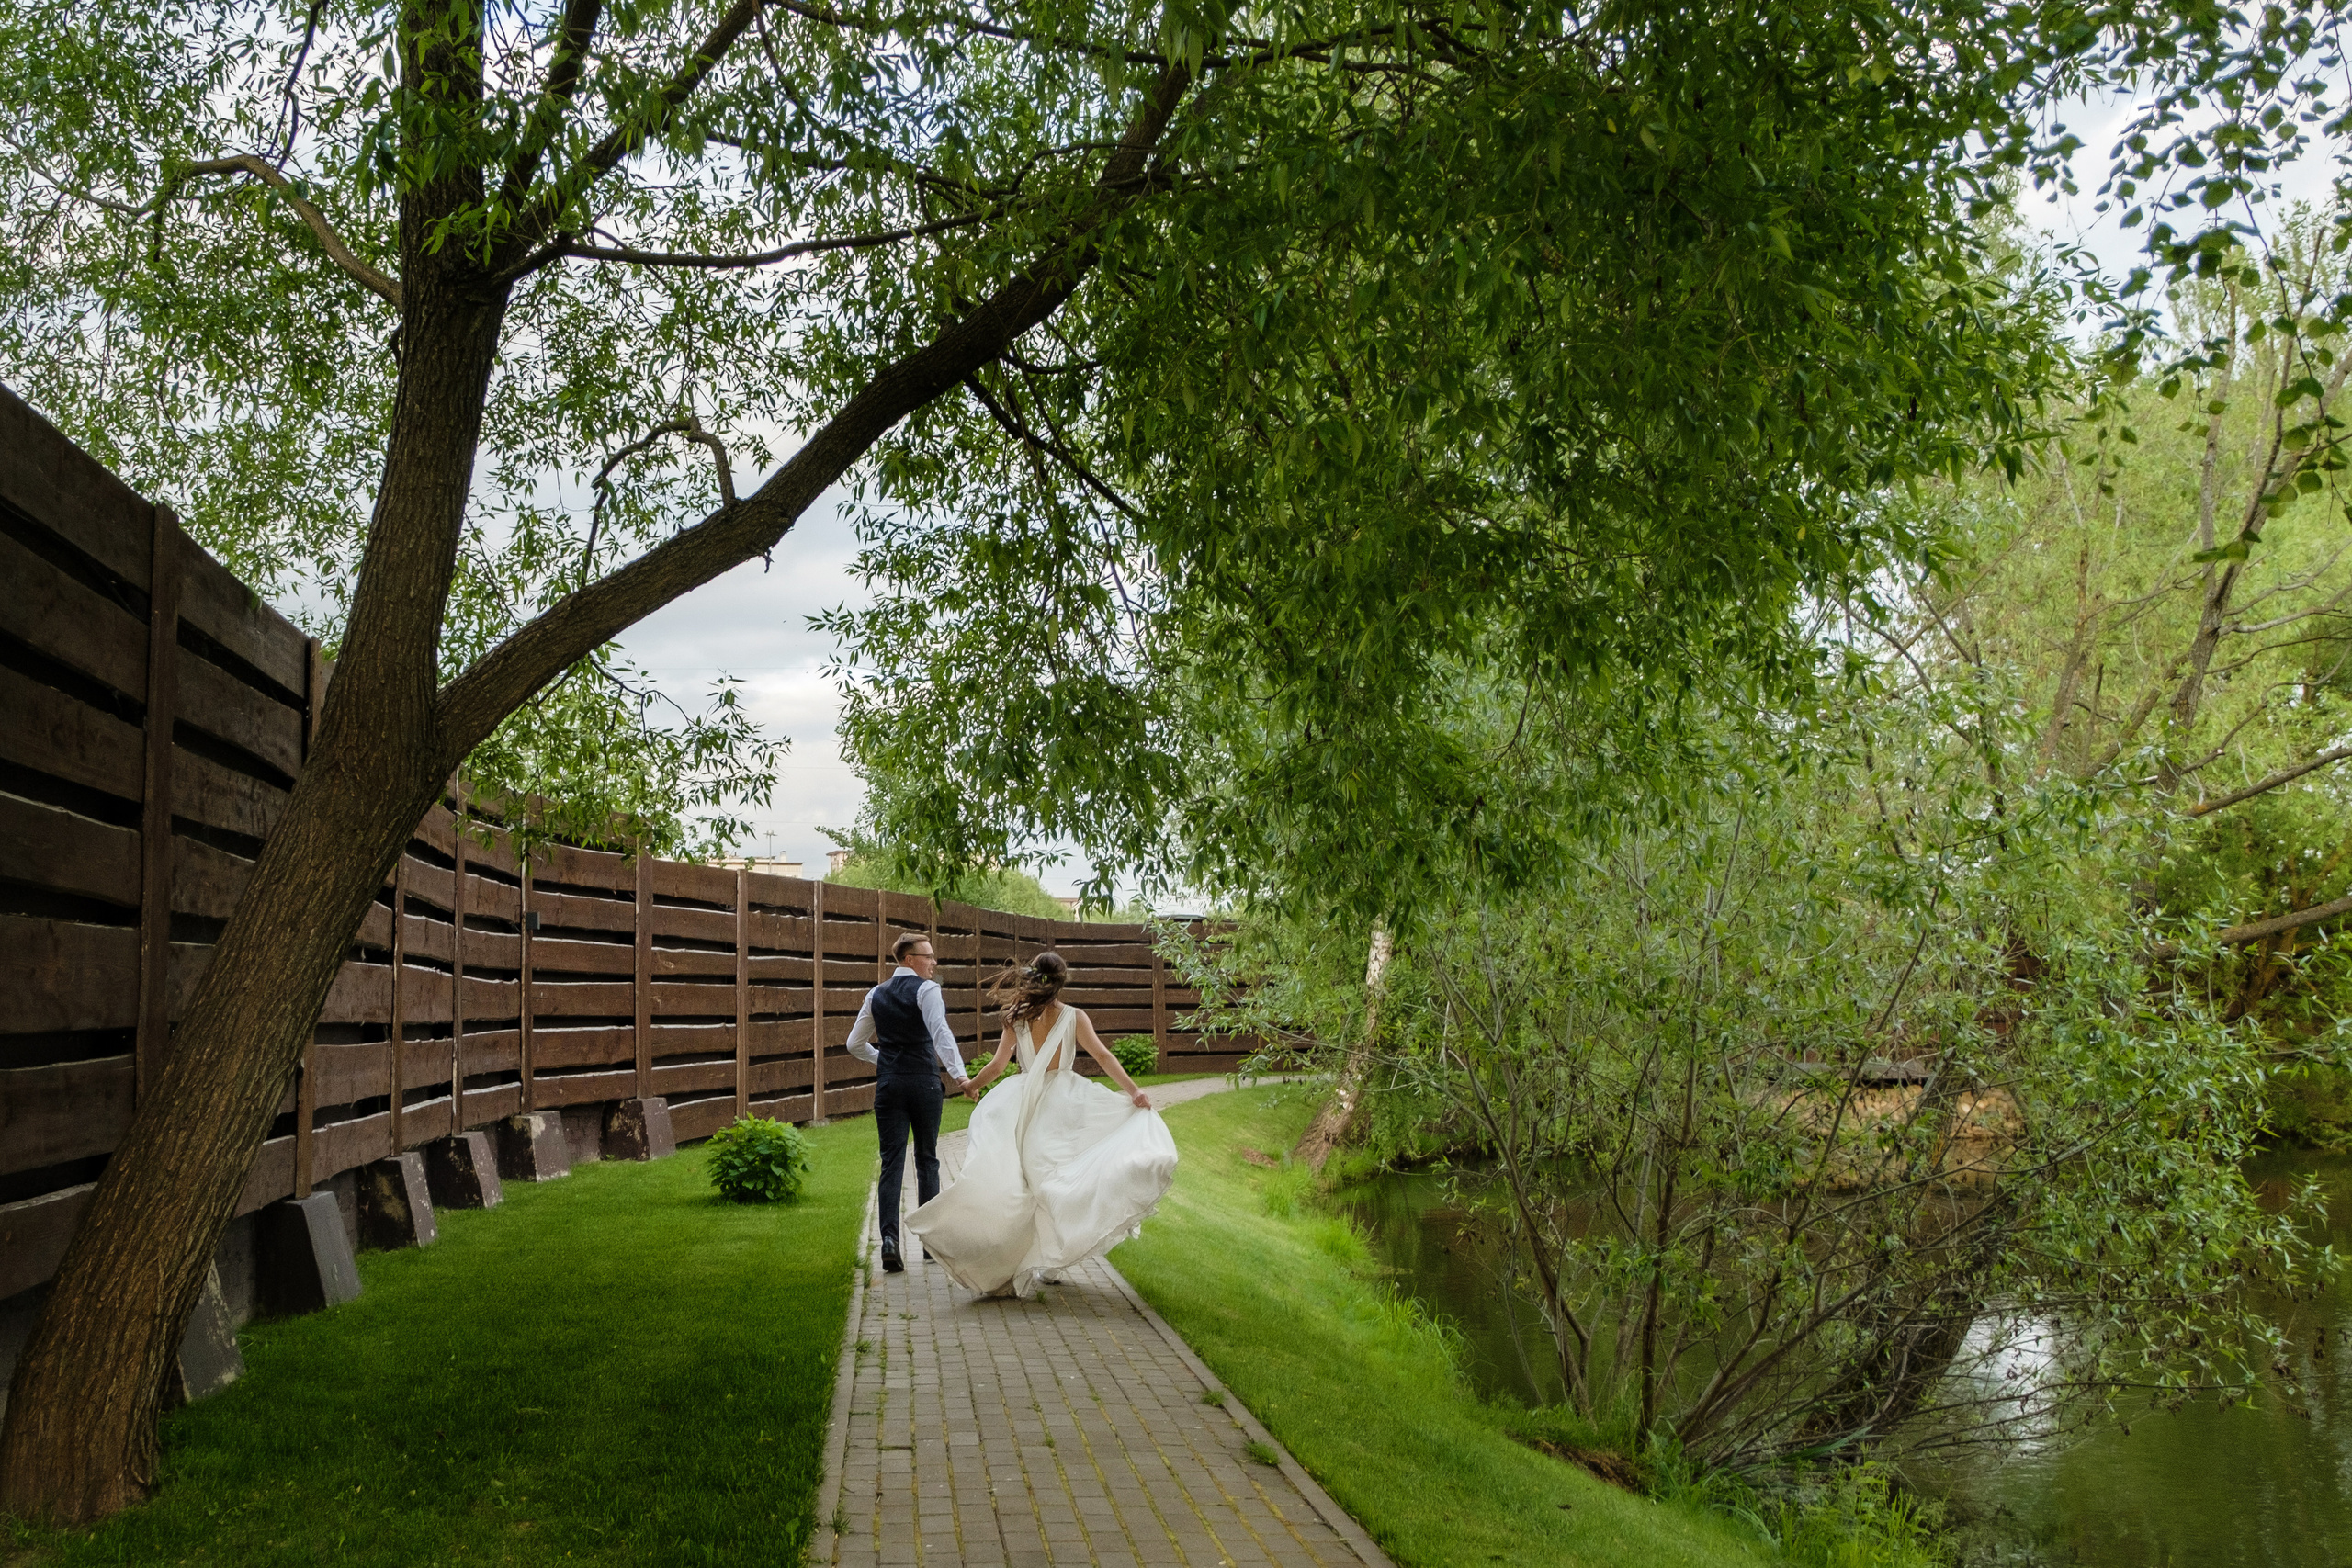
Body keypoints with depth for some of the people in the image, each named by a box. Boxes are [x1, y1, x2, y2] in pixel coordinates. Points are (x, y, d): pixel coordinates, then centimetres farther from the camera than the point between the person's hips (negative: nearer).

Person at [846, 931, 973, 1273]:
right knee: (927, 1160, 11)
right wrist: (959, 1076, -30)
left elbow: (856, 1044, 14)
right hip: (924, 1081, -3)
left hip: (888, 1085, 3)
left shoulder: (876, 995, 10)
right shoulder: (927, 990, -7)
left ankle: (889, 1239, -15)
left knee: (892, 1163, 0)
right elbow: (941, 1033, -22)